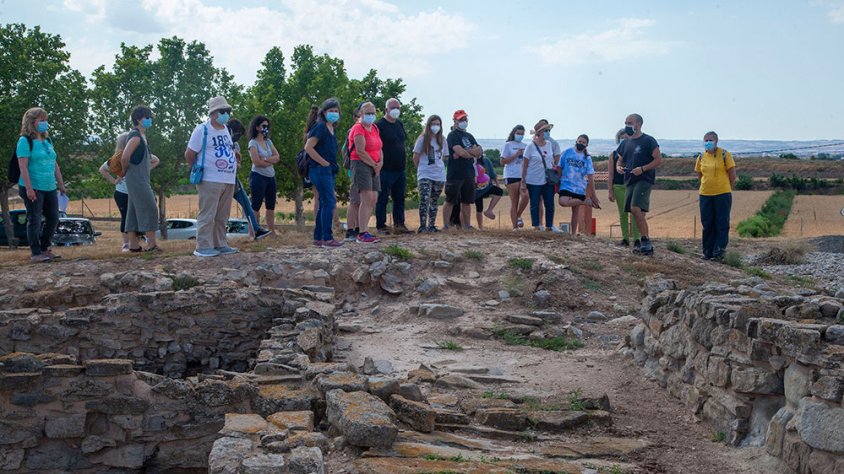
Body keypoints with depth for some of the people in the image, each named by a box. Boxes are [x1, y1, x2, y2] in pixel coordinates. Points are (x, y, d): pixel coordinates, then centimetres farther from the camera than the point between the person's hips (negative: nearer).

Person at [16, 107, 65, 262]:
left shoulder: (48, 141, 14)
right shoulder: (25, 141, -9)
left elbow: (55, 164, 18)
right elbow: (23, 166, -15)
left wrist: (61, 184, 17)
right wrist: (28, 188, -21)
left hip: (50, 188, 7)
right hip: (33, 188, -7)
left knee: (53, 218, 9)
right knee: (35, 220, -1)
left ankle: (44, 249, 23)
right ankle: (36, 253, 6)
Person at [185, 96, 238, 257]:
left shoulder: (226, 129, 15)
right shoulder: (202, 130, -8)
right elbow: (189, 154, -7)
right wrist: (199, 171, 1)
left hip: (229, 180, 8)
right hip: (211, 181, -8)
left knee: (222, 216, 12)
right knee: (207, 215, -6)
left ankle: (220, 244, 19)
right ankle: (203, 247, -3)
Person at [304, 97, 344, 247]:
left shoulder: (331, 129, 16)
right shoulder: (320, 126, -11)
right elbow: (308, 147, -20)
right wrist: (324, 162, -17)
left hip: (328, 171, 10)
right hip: (320, 170, -10)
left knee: (324, 203, 11)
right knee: (329, 202, -11)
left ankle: (318, 238, 17)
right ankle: (327, 239, -9)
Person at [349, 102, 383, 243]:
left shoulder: (375, 128, 17)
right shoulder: (358, 128, -9)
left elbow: (379, 148, 19)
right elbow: (360, 151, -16)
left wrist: (380, 162, 0)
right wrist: (374, 165, -9)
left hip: (374, 167, 9)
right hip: (361, 165, -9)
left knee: (373, 200, 6)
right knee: (367, 199, -14)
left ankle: (364, 230, 13)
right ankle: (362, 234, -15)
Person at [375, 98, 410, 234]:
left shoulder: (399, 124, 15)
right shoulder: (379, 125, -8)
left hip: (400, 169, 7)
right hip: (386, 170, -7)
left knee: (399, 198, 10)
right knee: (382, 198, -2)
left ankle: (399, 224, 17)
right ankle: (380, 225, 4)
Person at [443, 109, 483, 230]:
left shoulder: (469, 136, 19)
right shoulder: (453, 135, -4)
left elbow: (480, 151, 6)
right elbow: (460, 152, -19)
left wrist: (466, 151, -11)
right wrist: (474, 153, -2)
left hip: (469, 173, 7)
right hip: (455, 174, -7)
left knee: (466, 202, 10)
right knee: (450, 201, -4)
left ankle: (466, 226, 15)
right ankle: (445, 226, -1)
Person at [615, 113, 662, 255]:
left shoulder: (648, 141, -5)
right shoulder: (625, 143, 16)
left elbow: (659, 160, -9)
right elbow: (620, 161, 24)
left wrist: (642, 169, -18)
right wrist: (619, 167, 1)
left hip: (644, 180, -8)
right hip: (629, 181, 8)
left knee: (636, 208, -21)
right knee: (636, 212, 8)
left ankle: (645, 241, -17)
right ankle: (639, 242, 15)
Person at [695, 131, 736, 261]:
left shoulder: (725, 155, -4)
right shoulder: (701, 157, 7)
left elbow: (732, 174, 0)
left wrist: (725, 188, 7)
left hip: (722, 195, -4)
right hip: (705, 195, 4)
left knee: (722, 224, -1)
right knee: (707, 225, 7)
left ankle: (719, 252, 4)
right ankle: (708, 252, 15)